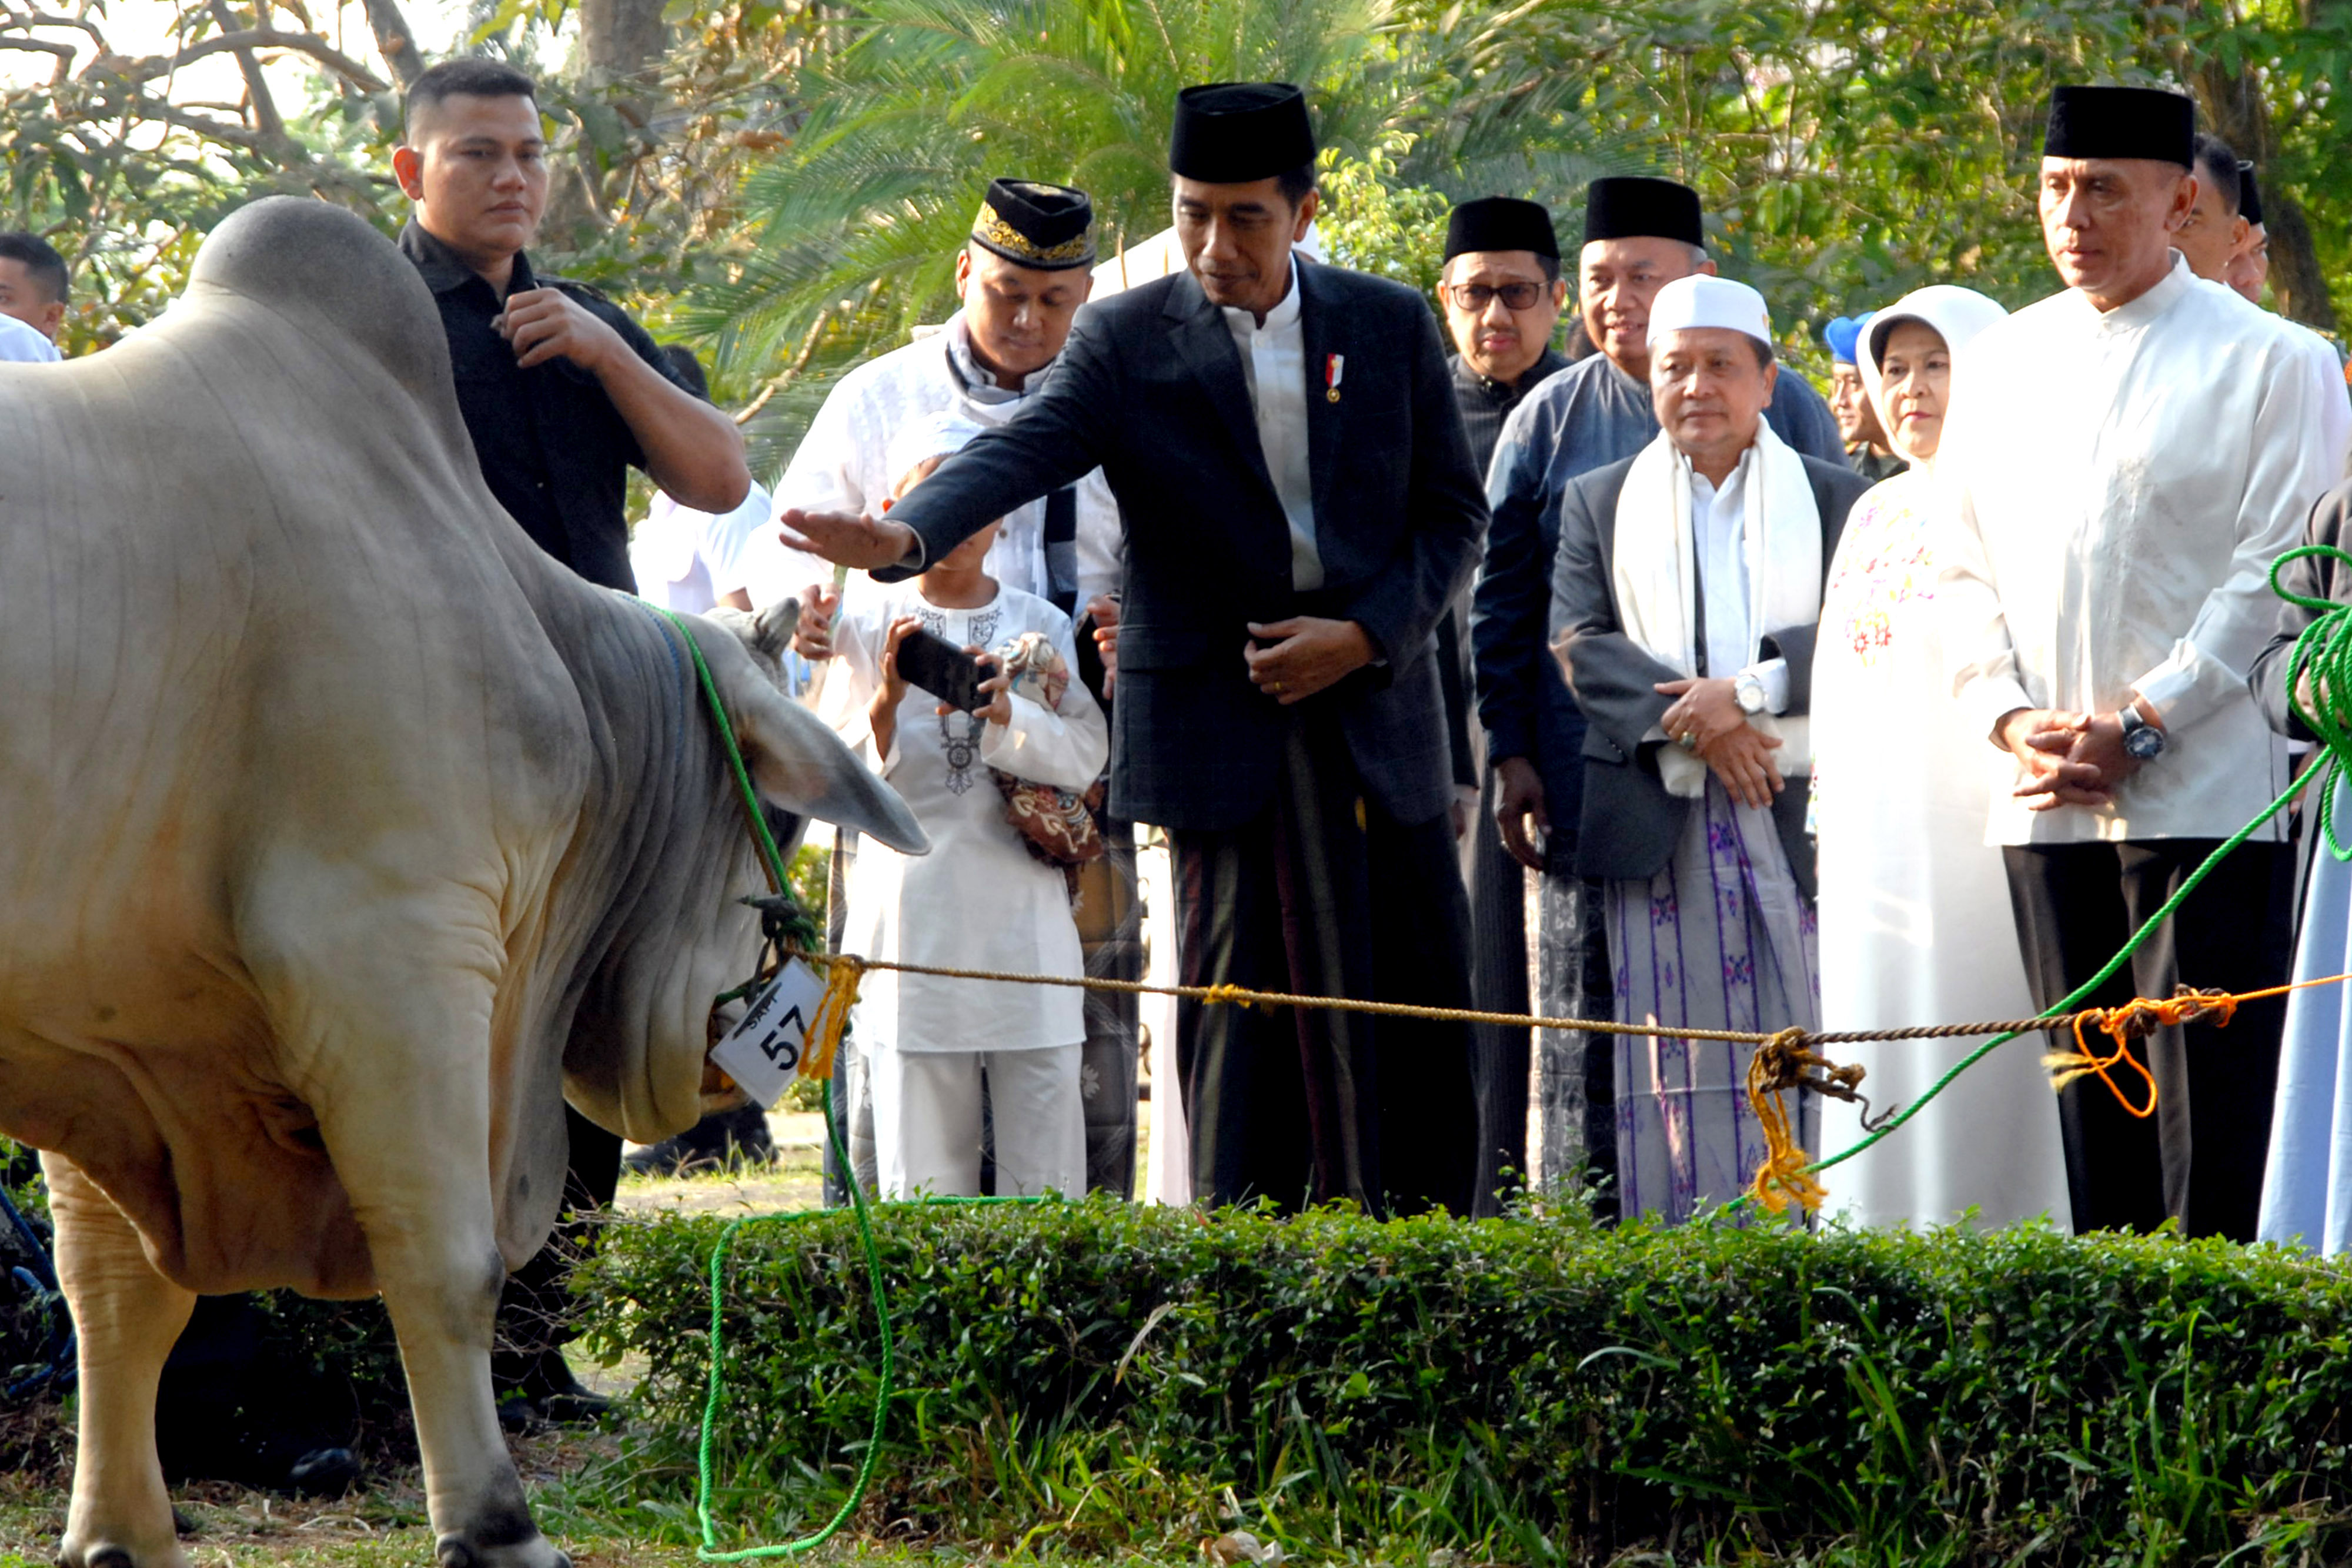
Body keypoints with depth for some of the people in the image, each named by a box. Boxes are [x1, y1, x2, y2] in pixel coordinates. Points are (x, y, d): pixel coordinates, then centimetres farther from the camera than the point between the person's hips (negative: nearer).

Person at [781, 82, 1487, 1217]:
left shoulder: (1392, 326, 5)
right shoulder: (1126, 342, -2)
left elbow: (1452, 512, 9)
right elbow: (1020, 451, -17)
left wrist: (1367, 635, -7)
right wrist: (905, 535, -37)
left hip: (1381, 709, 3)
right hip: (1223, 721, -3)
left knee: (1422, 1011, 4)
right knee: (1246, 1008, -5)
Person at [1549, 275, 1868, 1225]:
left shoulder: (1838, 502, 13)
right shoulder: (1598, 503, 15)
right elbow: (1578, 641, 2)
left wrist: (1750, 691, -14)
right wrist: (1692, 721, -12)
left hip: (1794, 816, 0)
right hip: (1655, 819, 0)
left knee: (1793, 1044, -4)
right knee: (1671, 1053, -4)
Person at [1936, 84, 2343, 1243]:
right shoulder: (2000, 365, 15)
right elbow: (1967, 569, 15)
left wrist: (2142, 726, -12)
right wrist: (2010, 719, -1)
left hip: (2204, 790, -5)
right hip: (2045, 803, 5)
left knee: (2208, 1097, -8)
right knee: (2089, 1094, 7)